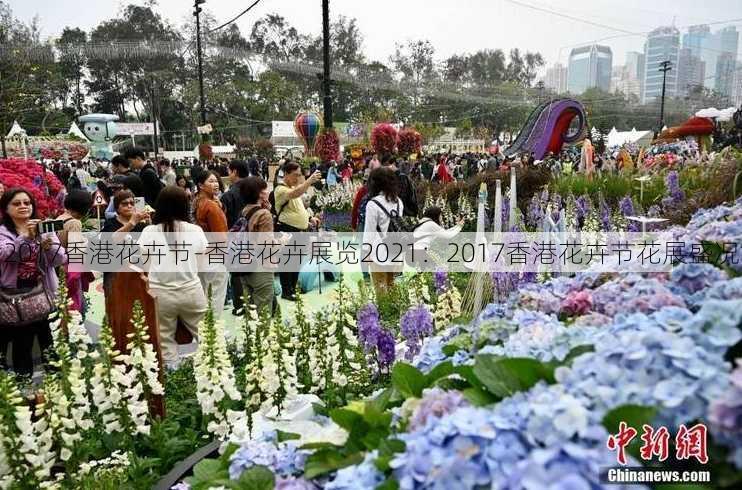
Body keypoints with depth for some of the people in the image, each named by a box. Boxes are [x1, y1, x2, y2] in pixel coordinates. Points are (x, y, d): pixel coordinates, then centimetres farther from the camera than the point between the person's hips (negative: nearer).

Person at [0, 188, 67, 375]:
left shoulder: (45, 229, 7)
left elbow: (60, 260, -3)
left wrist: (50, 246, -22)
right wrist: (25, 237, -31)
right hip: (17, 296, -2)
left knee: (51, 345, 4)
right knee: (22, 344, 4)